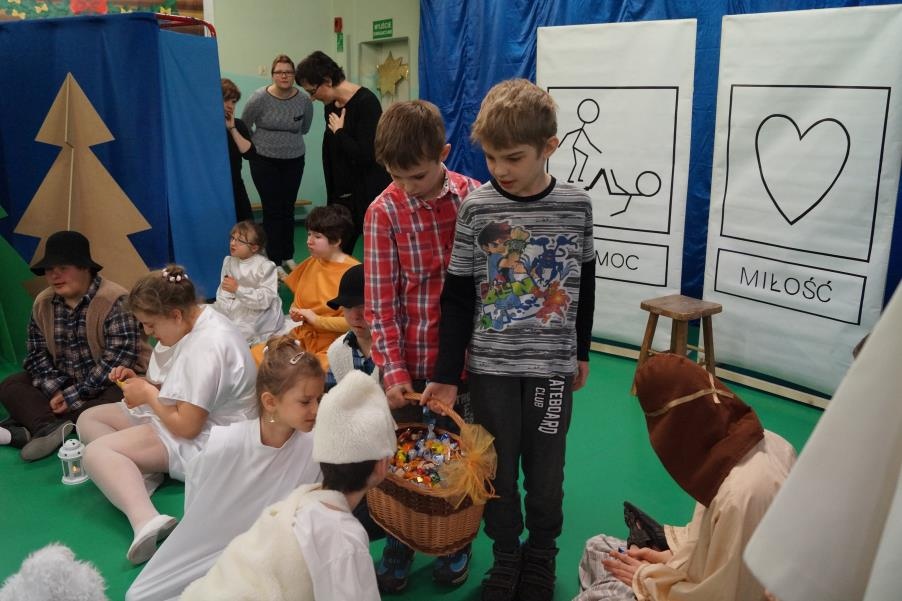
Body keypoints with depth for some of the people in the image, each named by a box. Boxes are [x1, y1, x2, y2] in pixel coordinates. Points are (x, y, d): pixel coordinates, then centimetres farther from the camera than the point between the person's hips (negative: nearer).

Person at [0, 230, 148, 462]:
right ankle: (50, 428, -33)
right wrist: (56, 391, -17)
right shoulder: (43, 304, 2)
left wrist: (74, 397, -23)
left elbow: (117, 360, -24)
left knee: (116, 401, -37)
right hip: (64, 385, 7)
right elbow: (37, 355, 2)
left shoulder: (115, 302, -20)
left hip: (114, 383, -7)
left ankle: (28, 429, -35)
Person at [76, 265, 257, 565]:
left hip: (205, 442, -12)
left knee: (96, 452, -24)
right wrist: (140, 381, 1)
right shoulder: (191, 326, 6)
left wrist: (148, 394, -10)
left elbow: (186, 426, -25)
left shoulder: (207, 346, -26)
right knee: (89, 419, 9)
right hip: (185, 415, 12)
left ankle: (146, 520, -46)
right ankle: (138, 475, -15)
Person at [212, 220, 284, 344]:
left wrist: (238, 289, -30)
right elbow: (223, 293, 2)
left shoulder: (265, 266, -14)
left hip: (260, 310, -6)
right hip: (237, 308, 6)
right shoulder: (229, 262, 5)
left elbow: (265, 299, -22)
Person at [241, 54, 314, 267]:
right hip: (264, 161, -2)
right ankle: (274, 261, 4)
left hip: (294, 161, 2)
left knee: (288, 209, 9)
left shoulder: (304, 100, -7)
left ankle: (288, 256, 22)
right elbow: (244, 126, 3)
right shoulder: (259, 98, -13)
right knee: (273, 210, -3)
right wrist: (259, 144, 10)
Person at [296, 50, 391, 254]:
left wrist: (339, 131, -11)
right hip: (342, 196, 7)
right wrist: (331, 196, 17)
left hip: (371, 195, -7)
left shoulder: (366, 102, -15)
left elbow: (365, 155, -25)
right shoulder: (330, 106, 9)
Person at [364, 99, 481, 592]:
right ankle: (397, 551, 34)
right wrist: (392, 369, -14)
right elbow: (380, 301, -9)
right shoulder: (383, 212, -9)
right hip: (409, 361, -1)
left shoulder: (474, 197, -5)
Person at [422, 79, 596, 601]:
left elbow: (584, 285, 9)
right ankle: (506, 556, 32)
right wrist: (447, 375, -7)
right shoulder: (476, 209, -7)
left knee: (545, 470, 11)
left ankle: (542, 555, 34)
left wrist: (582, 352, 15)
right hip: (490, 364, 0)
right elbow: (457, 297, -5)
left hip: (552, 363, 1)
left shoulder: (576, 206, -4)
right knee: (497, 467, 11)